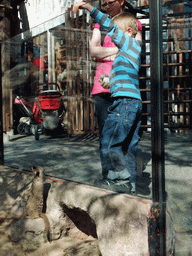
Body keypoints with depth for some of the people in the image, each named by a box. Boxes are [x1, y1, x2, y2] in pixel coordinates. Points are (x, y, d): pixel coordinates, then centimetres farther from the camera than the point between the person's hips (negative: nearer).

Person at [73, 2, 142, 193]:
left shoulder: (130, 43, 0)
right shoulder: (131, 48, 26)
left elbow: (109, 26, -8)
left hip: (125, 100, -10)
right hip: (134, 102, 10)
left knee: (108, 143, -10)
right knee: (129, 146, 9)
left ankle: (121, 179, -5)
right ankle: (129, 184, 14)